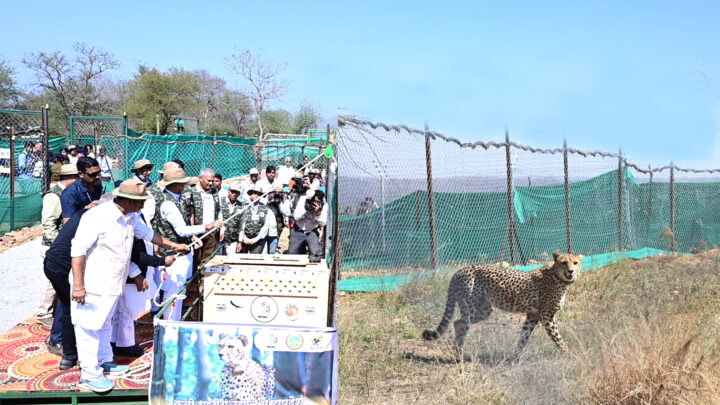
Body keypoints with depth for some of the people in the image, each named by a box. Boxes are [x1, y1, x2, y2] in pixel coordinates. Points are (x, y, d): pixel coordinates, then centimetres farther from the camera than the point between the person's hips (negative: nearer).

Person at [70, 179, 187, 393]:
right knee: (90, 327, 0)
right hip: (93, 285, -9)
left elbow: (147, 233, 25)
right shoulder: (98, 217, -22)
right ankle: (89, 375, 9)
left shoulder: (131, 217, 5)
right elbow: (78, 249, -23)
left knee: (104, 324, 22)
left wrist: (172, 245, 29)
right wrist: (78, 285, -25)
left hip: (112, 284, 9)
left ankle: (104, 362, 37)